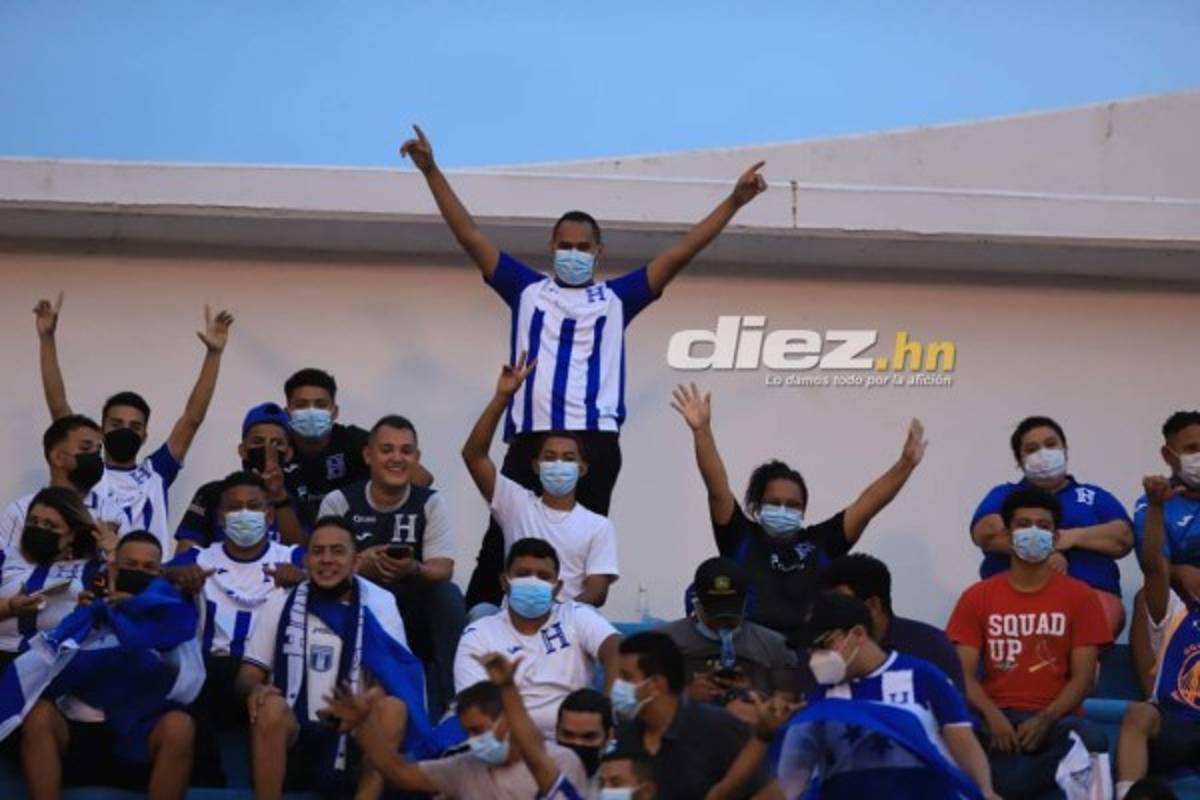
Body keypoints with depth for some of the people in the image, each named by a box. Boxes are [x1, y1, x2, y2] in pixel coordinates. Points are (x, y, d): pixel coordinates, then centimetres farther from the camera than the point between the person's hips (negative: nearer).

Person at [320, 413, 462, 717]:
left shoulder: (432, 503, -1)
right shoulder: (339, 502, -1)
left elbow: (443, 570, -13)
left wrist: (414, 570, -38)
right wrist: (359, 566, -32)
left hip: (414, 620, 1)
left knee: (449, 594, -29)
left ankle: (449, 703, -25)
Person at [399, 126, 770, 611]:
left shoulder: (617, 298, 15)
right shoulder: (527, 290, 15)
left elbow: (679, 254, 10)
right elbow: (469, 235, 13)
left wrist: (734, 201, 4)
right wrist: (431, 171, 9)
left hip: (595, 442, 0)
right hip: (529, 440, 0)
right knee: (500, 544, -4)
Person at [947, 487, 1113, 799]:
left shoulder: (1080, 597, 9)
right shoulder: (977, 597, 11)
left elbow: (1083, 677, 2)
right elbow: (963, 673, 3)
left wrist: (1044, 720, -15)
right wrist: (993, 716, -18)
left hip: (1056, 719, -1)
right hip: (997, 720, 1)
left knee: (1091, 739, -37)